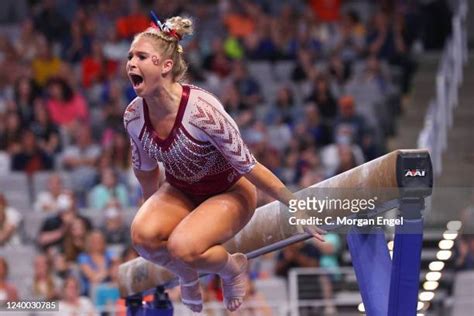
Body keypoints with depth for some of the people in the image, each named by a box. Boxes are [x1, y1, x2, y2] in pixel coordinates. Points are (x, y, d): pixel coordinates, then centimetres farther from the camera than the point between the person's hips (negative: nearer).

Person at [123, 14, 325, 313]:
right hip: (180, 191, 5)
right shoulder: (133, 116, -14)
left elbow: (248, 167, -21)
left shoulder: (201, 109, -32)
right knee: (143, 234, -28)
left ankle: (232, 267, 3)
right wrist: (155, 210, 22)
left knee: (183, 248, -32)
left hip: (230, 191, -5)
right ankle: (187, 275, 6)